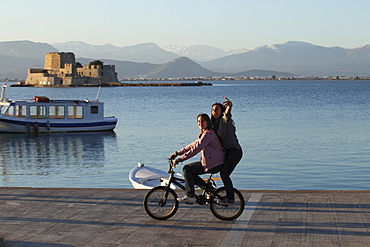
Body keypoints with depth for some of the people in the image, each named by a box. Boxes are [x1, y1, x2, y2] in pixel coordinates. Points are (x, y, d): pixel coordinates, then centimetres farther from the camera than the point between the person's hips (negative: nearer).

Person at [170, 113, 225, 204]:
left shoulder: (208, 134, -15)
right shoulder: (204, 134, 19)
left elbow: (196, 149, -22)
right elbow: (192, 145, 20)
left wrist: (179, 159, -21)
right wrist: (177, 153, 12)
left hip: (213, 164, -10)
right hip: (210, 162, 10)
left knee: (187, 169, -10)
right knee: (191, 173, 13)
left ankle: (190, 196, -10)